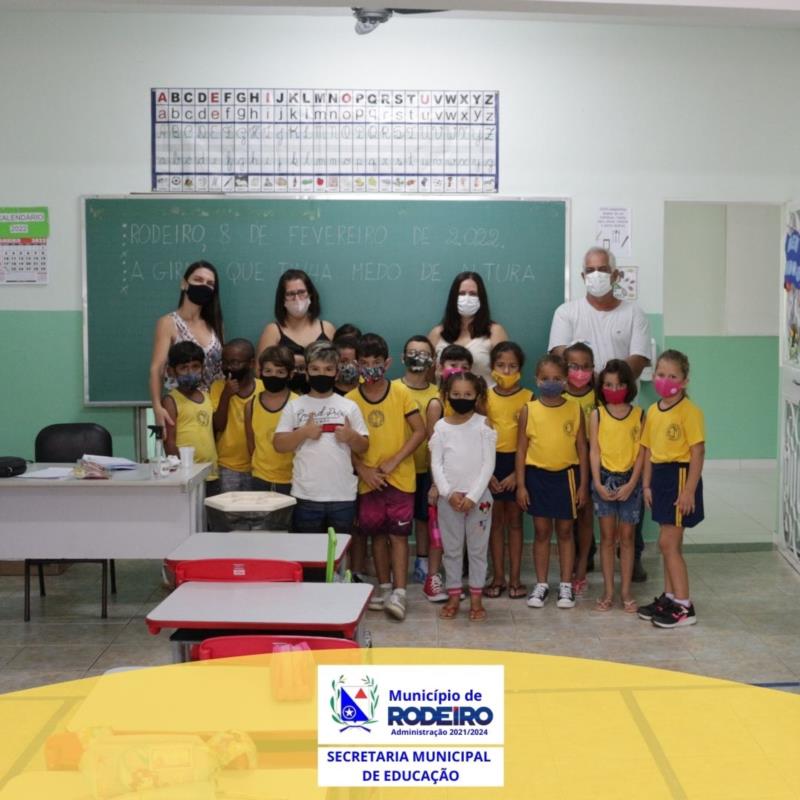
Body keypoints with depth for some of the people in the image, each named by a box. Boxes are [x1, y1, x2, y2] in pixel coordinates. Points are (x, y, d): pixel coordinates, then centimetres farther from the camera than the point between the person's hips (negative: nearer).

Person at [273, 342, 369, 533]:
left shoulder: (349, 406, 7)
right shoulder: (294, 406, 5)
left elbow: (363, 447, 8)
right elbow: (279, 444, 1)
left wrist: (351, 436, -12)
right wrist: (303, 432, -13)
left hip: (343, 496, 1)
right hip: (306, 496, -1)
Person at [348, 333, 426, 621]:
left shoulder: (400, 392, -5)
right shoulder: (351, 399, 0)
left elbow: (420, 431, -7)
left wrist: (394, 461, -13)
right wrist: (363, 470, -11)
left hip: (400, 477, -2)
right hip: (369, 479, 2)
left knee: (398, 534, -2)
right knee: (378, 534, 11)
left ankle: (399, 593, -1)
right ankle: (384, 587, 23)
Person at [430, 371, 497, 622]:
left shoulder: (484, 424, -3)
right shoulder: (441, 426, 1)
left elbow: (488, 464, -7)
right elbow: (436, 464, -1)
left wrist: (473, 496, -13)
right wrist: (449, 493, -12)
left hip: (478, 496, -1)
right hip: (449, 498, 1)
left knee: (477, 549, 6)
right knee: (451, 549, 9)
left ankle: (476, 598, 17)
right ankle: (453, 597, 20)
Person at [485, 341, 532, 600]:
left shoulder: (528, 398, -4)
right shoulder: (485, 397, 1)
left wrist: (517, 473, -11)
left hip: (518, 463, -1)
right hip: (491, 463, 1)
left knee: (514, 521, 7)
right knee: (496, 521, 8)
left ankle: (514, 578, 13)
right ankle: (497, 577, 15)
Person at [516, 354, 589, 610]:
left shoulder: (575, 409, -2)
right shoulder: (529, 410, -4)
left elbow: (582, 448, 2)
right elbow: (521, 449, -1)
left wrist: (583, 484, 0)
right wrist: (520, 485, -4)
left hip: (566, 475, 0)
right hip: (537, 476, 0)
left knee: (565, 531, 9)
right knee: (541, 531, 9)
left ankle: (566, 585, 18)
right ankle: (541, 584, 19)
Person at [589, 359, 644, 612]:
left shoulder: (638, 414, 0)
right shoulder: (597, 415, 0)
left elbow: (641, 451, -2)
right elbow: (594, 451, -2)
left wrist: (631, 484, -10)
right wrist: (598, 483, -10)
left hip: (629, 480, 0)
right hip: (605, 478, 0)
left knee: (627, 537, 6)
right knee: (607, 537, 5)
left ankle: (626, 591, 13)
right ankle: (608, 591, 11)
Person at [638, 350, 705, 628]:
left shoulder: (689, 411, -13)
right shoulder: (653, 411, 9)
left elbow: (698, 452, -15)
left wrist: (689, 490, -18)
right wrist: (647, 484, 10)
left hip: (680, 475, -7)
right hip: (660, 477, 7)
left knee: (667, 543, -7)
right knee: (671, 544, 15)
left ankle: (684, 606, 1)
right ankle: (670, 597, 25)